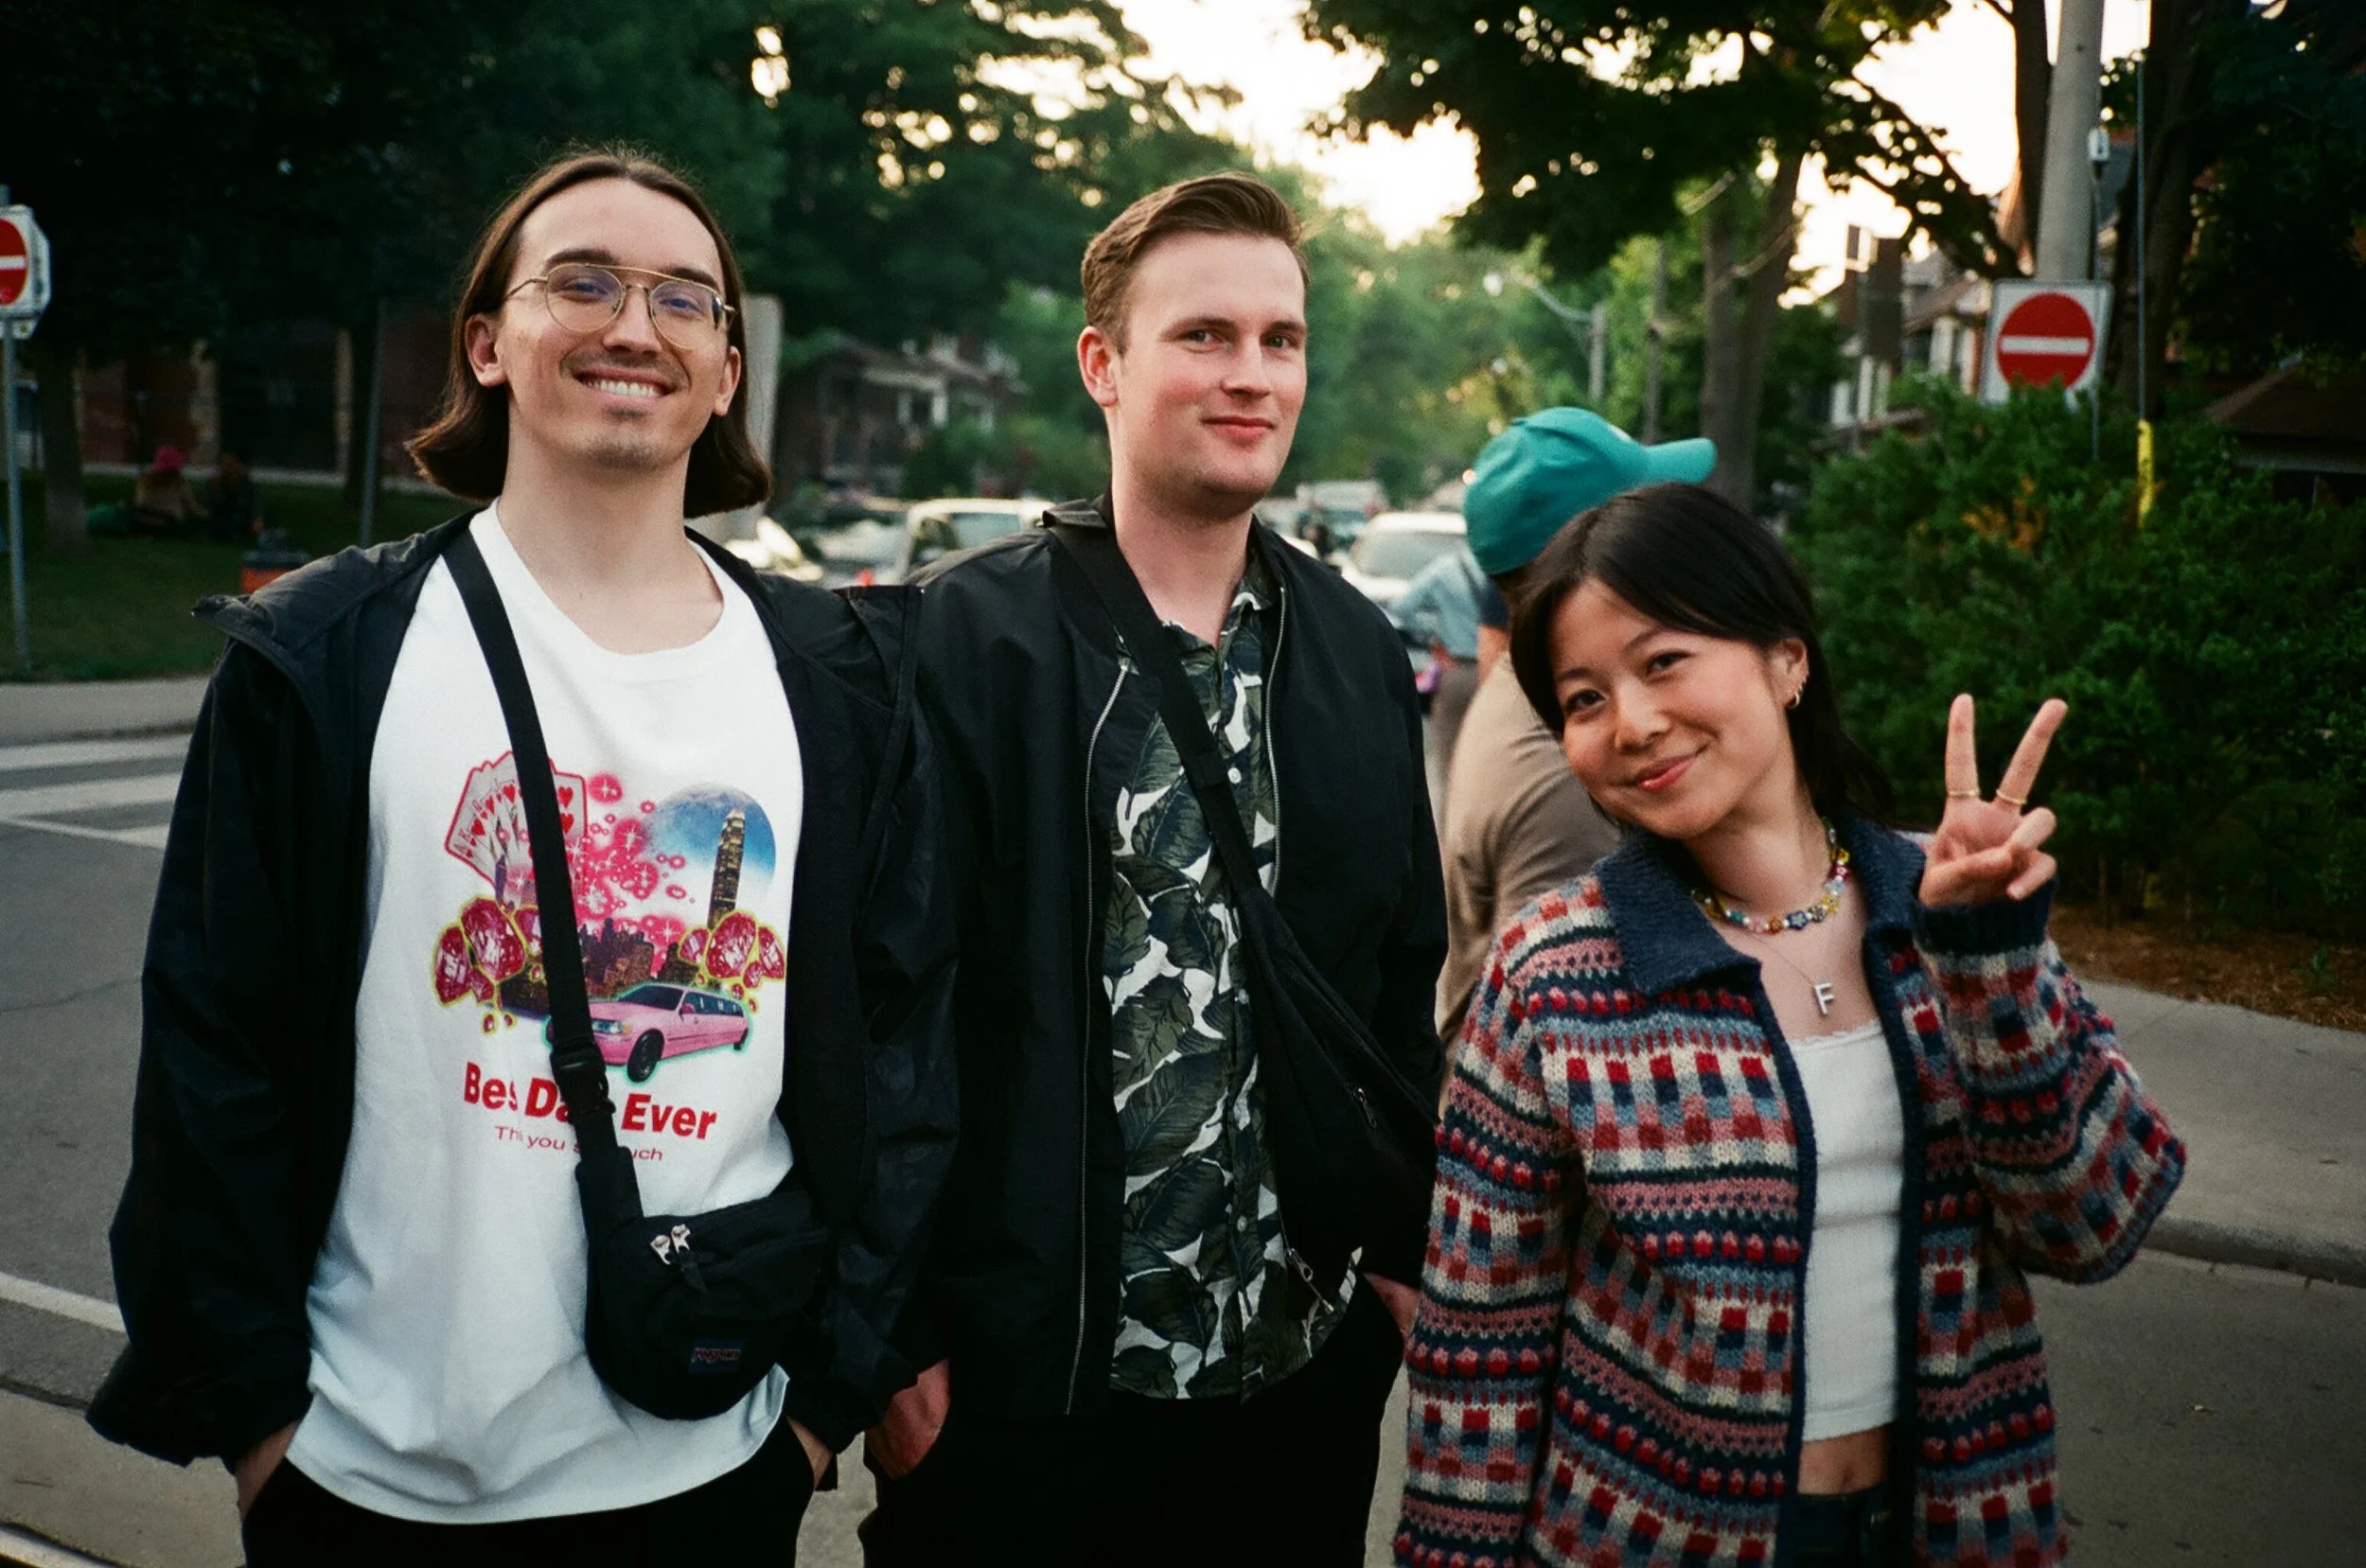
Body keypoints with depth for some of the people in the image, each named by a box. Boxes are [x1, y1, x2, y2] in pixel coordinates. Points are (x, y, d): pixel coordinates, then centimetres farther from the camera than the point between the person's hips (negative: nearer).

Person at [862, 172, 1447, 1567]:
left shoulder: (1360, 652, 5)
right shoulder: (967, 639, -9)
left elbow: (1403, 979, 10)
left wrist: (1408, 1250, 7)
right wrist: (892, 1333, -11)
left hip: (1305, 1356, 5)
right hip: (1019, 1371, -4)